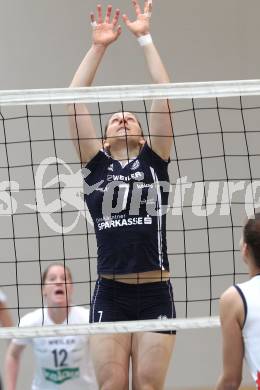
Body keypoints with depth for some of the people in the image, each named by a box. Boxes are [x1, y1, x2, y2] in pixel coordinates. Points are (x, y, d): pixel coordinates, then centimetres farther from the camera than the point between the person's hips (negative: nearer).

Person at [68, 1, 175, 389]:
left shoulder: (153, 161, 9)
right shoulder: (96, 165, 9)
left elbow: (164, 97, 2)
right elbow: (74, 101, 4)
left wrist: (145, 38, 2)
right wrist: (98, 46, 2)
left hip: (155, 293, 0)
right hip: (110, 294, 0)